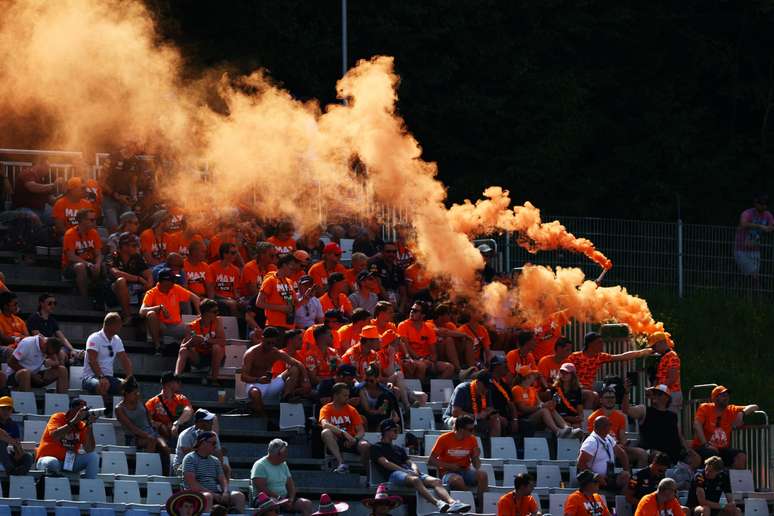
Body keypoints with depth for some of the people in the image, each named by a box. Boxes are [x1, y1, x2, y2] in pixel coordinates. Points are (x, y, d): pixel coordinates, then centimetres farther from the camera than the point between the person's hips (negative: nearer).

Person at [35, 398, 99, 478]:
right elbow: (54, 436, -29)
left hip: (70, 461, 5)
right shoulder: (57, 418, -7)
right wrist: (75, 420, -27)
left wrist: (89, 425, -15)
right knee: (52, 463, -38)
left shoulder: (81, 425, 3)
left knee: (93, 457, -12)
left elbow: (89, 450, -8)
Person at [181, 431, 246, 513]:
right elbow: (192, 484, -11)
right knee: (207, 496, -39)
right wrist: (213, 494, -17)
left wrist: (225, 492, -10)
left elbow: (222, 479, 14)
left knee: (239, 496, -17)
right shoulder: (190, 459, 0)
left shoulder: (215, 461, 21)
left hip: (216, 495, 6)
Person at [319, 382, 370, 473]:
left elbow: (361, 431, 2)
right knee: (325, 432, -34)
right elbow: (325, 424, -22)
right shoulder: (326, 409, -1)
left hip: (349, 442, 1)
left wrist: (354, 439, -21)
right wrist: (343, 433, -33)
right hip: (335, 441, -1)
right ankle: (341, 463, -41)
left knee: (365, 445, -31)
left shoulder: (351, 410, 8)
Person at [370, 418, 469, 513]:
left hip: (409, 472, 7)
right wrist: (405, 471, -10)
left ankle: (452, 502, -47)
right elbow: (385, 463, -1)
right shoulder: (376, 448, 16)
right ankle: (438, 503, -60)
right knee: (415, 480, -39)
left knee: (436, 481, -21)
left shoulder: (399, 449, 36)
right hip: (394, 474, -7)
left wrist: (414, 469, -2)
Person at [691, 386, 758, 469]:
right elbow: (697, 425, -13)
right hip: (702, 448, -4)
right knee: (712, 454, -37)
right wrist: (706, 445, -25)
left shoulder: (731, 410, 10)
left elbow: (754, 407, 10)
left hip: (723, 449, 4)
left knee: (741, 456, -21)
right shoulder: (704, 408, 0)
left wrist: (741, 414, -12)